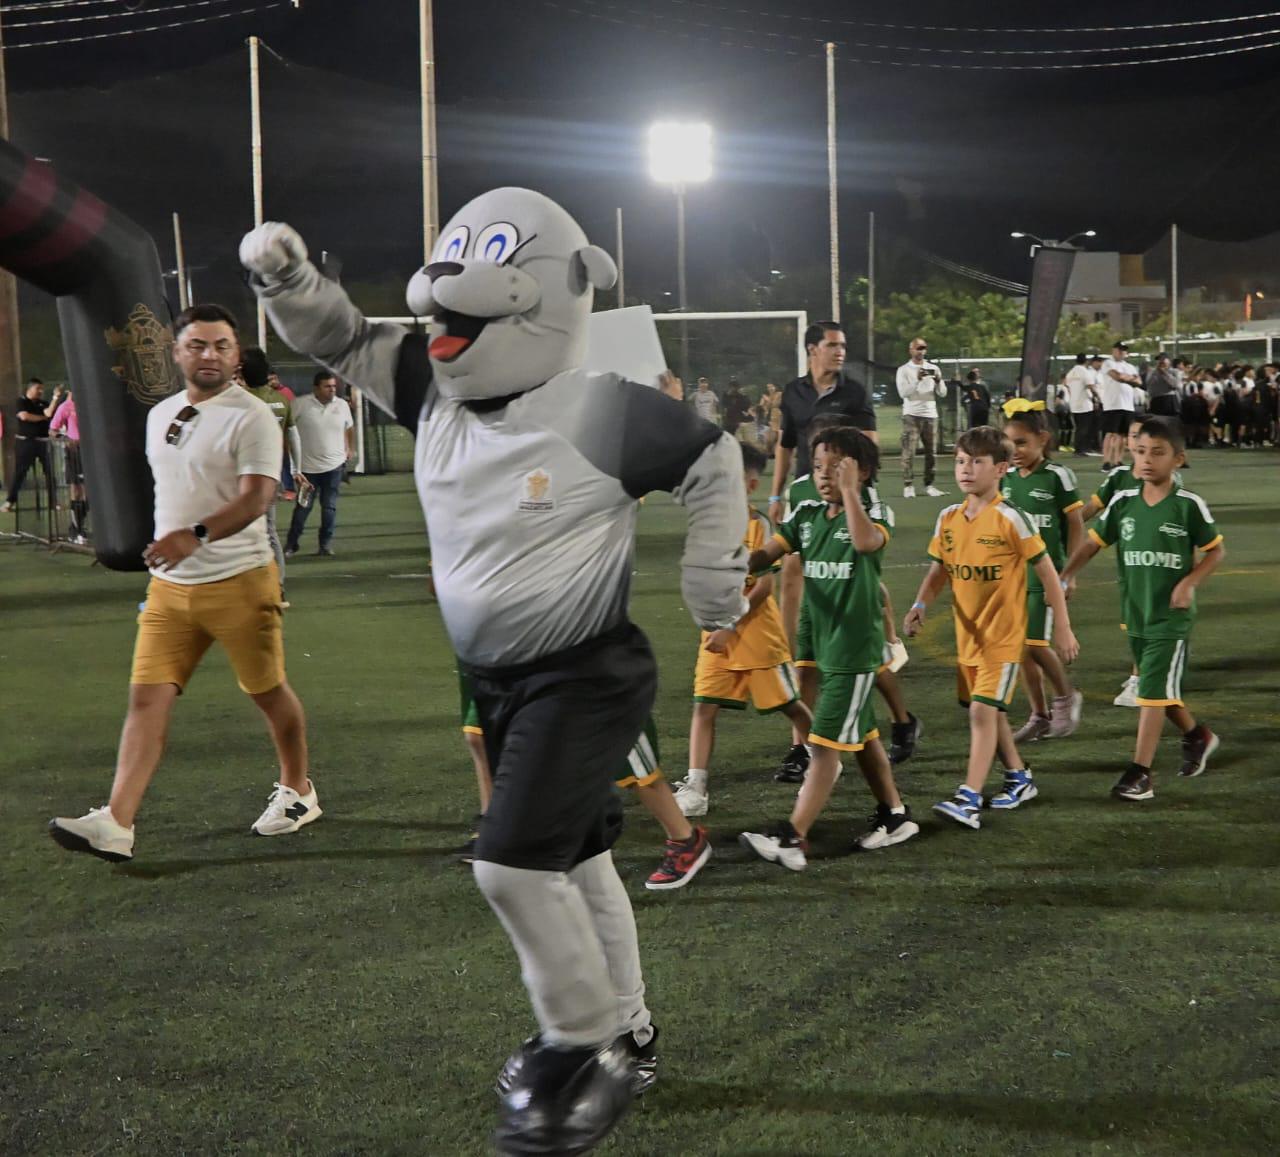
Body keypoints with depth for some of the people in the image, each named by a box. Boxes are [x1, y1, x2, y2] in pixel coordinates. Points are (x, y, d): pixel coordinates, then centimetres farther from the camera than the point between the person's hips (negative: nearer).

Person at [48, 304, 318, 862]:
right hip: (169, 586, 6)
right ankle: (116, 824, -10)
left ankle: (297, 792, 29)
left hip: (238, 581, -6)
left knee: (269, 692, 8)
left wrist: (196, 536, -36)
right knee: (147, 697, -4)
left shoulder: (250, 417, -10)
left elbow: (256, 498, -21)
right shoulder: (160, 415, 13)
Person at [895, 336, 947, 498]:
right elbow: (903, 393, -9)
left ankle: (929, 485, 8)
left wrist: (939, 381, -10)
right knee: (909, 452, -8)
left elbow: (942, 394, 9)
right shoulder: (904, 370, 3)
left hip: (931, 415, 3)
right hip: (912, 415, -3)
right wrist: (917, 380, -19)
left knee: (931, 452, 2)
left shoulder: (933, 368, 12)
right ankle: (908, 486, -7)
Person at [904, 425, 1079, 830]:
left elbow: (1047, 572, -9)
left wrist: (1062, 628, -7)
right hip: (967, 633, 7)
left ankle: (969, 800, -17)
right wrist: (919, 606, -6)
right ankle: (1019, 778, 35)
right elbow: (939, 571, 12)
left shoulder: (1010, 519, -14)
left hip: (1003, 633, -7)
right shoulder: (949, 518, 3)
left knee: (983, 710, -14)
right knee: (987, 711, 16)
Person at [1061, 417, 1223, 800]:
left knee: (1154, 690, -9)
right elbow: (1093, 541, 6)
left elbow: (1216, 551, -3)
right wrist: (1066, 576, -6)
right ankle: (1197, 736, 44)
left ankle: (1140, 773, -6)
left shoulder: (1189, 505, -11)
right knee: (1159, 688, 19)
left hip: (1171, 614, -5)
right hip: (1136, 613, 5)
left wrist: (1189, 583, -16)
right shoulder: (1123, 502, 0)